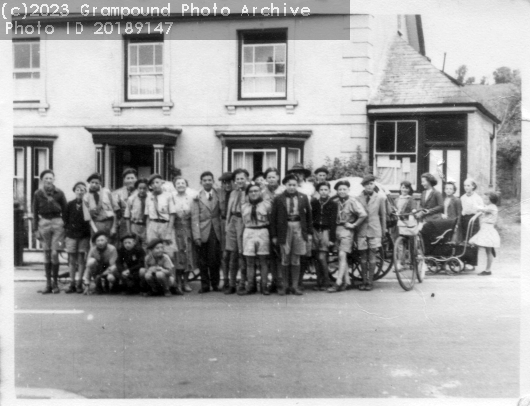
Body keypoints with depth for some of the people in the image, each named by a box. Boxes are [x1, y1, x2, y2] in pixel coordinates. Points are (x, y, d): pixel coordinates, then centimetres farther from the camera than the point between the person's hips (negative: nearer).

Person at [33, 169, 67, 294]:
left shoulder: (59, 193, 2)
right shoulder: (38, 193, 6)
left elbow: (64, 210, 6)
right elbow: (35, 212, 9)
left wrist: (65, 226, 1)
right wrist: (36, 229, 4)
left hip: (57, 222, -1)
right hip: (44, 222, 2)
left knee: (54, 253, -7)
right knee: (47, 254, 3)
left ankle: (55, 283, 5)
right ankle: (48, 284, 9)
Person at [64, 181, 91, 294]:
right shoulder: (70, 204, 7)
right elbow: (66, 220, 9)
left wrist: (91, 234, -2)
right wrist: (65, 234, 4)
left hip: (84, 235, -2)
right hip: (71, 234, 2)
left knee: (81, 259, -1)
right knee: (72, 260, 4)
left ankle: (79, 284, 5)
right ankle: (72, 284, 9)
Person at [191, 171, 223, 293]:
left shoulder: (219, 195, 9)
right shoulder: (197, 197, 4)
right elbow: (195, 218, 0)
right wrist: (196, 236, -8)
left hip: (216, 231, 1)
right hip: (203, 232, -1)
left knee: (215, 259, 1)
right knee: (203, 261, 3)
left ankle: (215, 284, 15)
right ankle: (204, 285, 13)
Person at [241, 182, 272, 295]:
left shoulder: (267, 204, 3)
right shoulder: (244, 206, 10)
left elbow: (271, 220, 5)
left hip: (262, 232, -2)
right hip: (248, 233, 2)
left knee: (263, 261, 0)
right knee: (249, 261, 3)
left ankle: (264, 286, 5)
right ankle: (251, 286, 9)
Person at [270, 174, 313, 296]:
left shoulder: (303, 198, 6)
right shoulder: (278, 199, 1)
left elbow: (308, 215, 10)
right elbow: (273, 218, 3)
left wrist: (309, 232, 6)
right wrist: (274, 235, -1)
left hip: (299, 228, 1)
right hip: (285, 229, -1)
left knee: (296, 259, 6)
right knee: (285, 259, 4)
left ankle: (295, 286, 12)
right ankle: (283, 285, 15)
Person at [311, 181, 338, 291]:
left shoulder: (333, 204, 0)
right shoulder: (314, 202, 7)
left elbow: (333, 222, -2)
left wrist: (332, 239, -7)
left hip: (326, 231, -3)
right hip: (315, 231, 3)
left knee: (322, 257, -13)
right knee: (317, 258, 4)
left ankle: (326, 282, 0)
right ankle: (319, 282, 12)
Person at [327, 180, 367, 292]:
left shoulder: (352, 202, -10)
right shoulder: (336, 202, 7)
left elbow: (363, 214, -17)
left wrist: (354, 225, -12)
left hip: (347, 230, -6)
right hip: (338, 229, 6)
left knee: (342, 255, -13)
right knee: (343, 257, 10)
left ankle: (338, 282, -16)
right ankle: (345, 281, 17)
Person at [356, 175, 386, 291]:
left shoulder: (380, 198, 5)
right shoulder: (358, 198, 2)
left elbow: (383, 215, 10)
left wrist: (383, 230, 11)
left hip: (375, 230, 0)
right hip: (361, 230, 0)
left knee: (372, 255, -1)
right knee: (363, 256, 4)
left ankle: (370, 281, 4)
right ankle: (364, 280, 12)